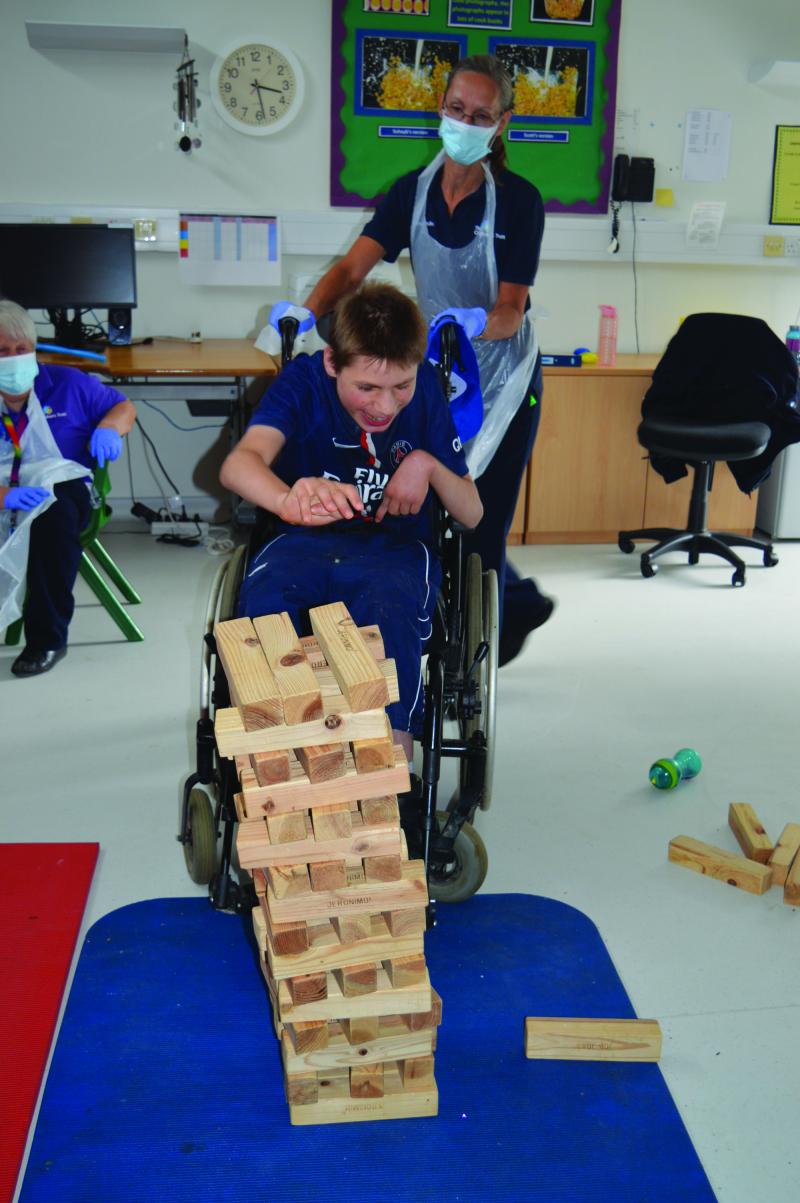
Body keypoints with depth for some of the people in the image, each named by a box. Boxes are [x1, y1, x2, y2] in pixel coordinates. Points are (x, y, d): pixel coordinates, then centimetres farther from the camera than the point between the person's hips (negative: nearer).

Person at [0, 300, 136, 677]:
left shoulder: (66, 384, 8)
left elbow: (124, 407, 18)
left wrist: (109, 429, -5)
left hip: (60, 487, 0)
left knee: (54, 513, -35)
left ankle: (47, 638, -22)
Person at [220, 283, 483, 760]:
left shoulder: (425, 387, -5)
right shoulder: (305, 380, -10)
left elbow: (472, 514, 0)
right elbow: (239, 463, -32)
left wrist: (428, 465, -21)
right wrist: (290, 500, -55)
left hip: (397, 546, 0)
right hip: (307, 541, 0)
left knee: (390, 607, -35)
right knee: (264, 597, -34)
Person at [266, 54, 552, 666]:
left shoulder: (519, 200, -13)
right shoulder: (413, 190, -1)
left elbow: (511, 311, -20)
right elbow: (354, 267, -13)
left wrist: (476, 323, -42)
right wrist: (307, 311, -32)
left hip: (504, 377, -5)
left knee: (480, 521, -3)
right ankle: (520, 602, 34)